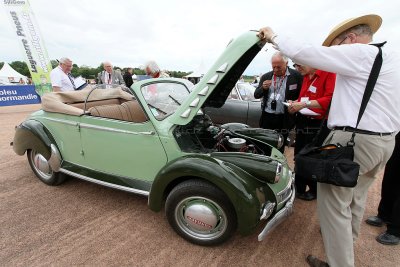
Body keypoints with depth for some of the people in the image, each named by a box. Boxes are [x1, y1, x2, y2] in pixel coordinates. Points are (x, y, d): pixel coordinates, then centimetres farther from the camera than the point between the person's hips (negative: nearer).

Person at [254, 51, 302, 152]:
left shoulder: (296, 76, -2)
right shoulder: (266, 77, 9)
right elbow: (256, 95, 8)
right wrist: (263, 88, -11)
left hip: (283, 118, -2)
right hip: (267, 117, 3)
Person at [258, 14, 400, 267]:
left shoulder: (360, 53, -11)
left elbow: (303, 52, -16)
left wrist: (274, 37, -2)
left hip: (353, 140, -10)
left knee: (333, 203, 2)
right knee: (355, 197, 25)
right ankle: (347, 243, 47)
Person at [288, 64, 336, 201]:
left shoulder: (328, 74, -11)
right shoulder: (305, 77, 12)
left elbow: (330, 99, -22)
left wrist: (304, 104, -25)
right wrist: (295, 103, 1)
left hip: (319, 124, -7)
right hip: (303, 122, 7)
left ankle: (315, 190, 25)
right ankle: (299, 187, 28)